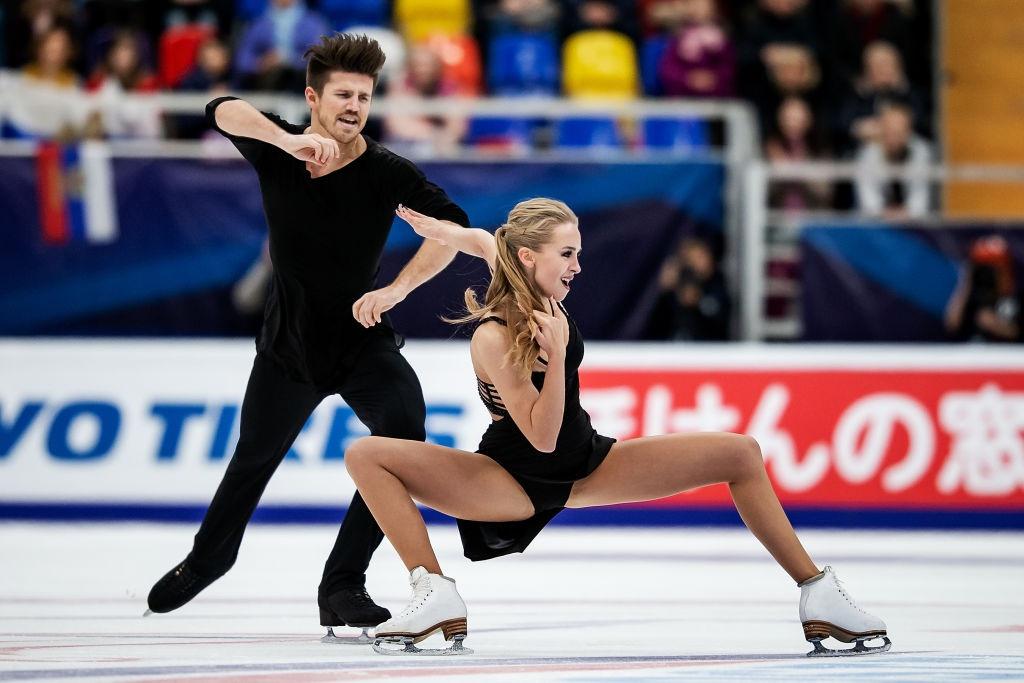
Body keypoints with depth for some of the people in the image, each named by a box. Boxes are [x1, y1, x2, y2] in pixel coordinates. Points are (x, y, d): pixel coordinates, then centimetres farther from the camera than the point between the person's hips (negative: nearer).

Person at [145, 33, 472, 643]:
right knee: (254, 459, 16)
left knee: (405, 431, -26)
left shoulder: (387, 173, -17)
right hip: (288, 346, 1)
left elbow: (452, 226, -27)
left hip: (363, 341, -1)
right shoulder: (277, 153, -13)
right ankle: (208, 559, 49)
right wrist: (290, 141, -49)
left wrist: (397, 288, -38)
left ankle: (343, 585, -14)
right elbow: (224, 111, -31)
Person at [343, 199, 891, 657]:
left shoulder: (537, 293, -6)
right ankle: (436, 599, -33)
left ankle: (819, 596, -4)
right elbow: (542, 438, -28)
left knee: (741, 454, -6)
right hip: (516, 480, -6)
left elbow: (484, 241, 11)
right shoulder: (493, 338, -26)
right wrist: (556, 353, -36)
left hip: (588, 465, 6)